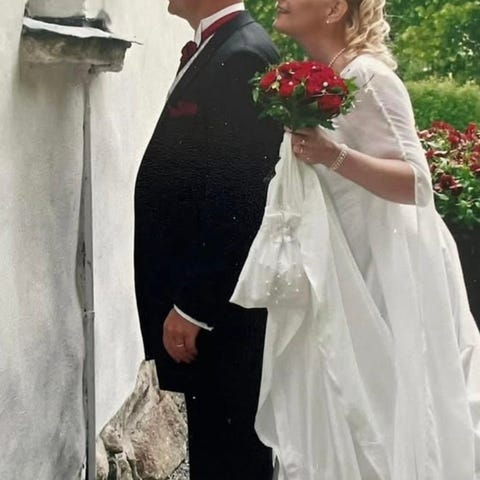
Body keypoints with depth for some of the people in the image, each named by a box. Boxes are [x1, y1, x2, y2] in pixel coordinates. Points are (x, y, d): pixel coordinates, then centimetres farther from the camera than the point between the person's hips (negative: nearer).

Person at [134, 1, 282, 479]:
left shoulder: (242, 56, -17)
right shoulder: (215, 50, 14)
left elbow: (235, 201, -21)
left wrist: (192, 306, -19)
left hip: (219, 303, -10)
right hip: (199, 293, 10)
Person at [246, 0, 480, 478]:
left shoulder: (365, 76, -17)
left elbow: (417, 183, -22)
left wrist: (335, 157, -34)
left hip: (382, 274, -8)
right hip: (338, 276, 8)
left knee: (382, 422, -1)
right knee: (336, 422, 12)